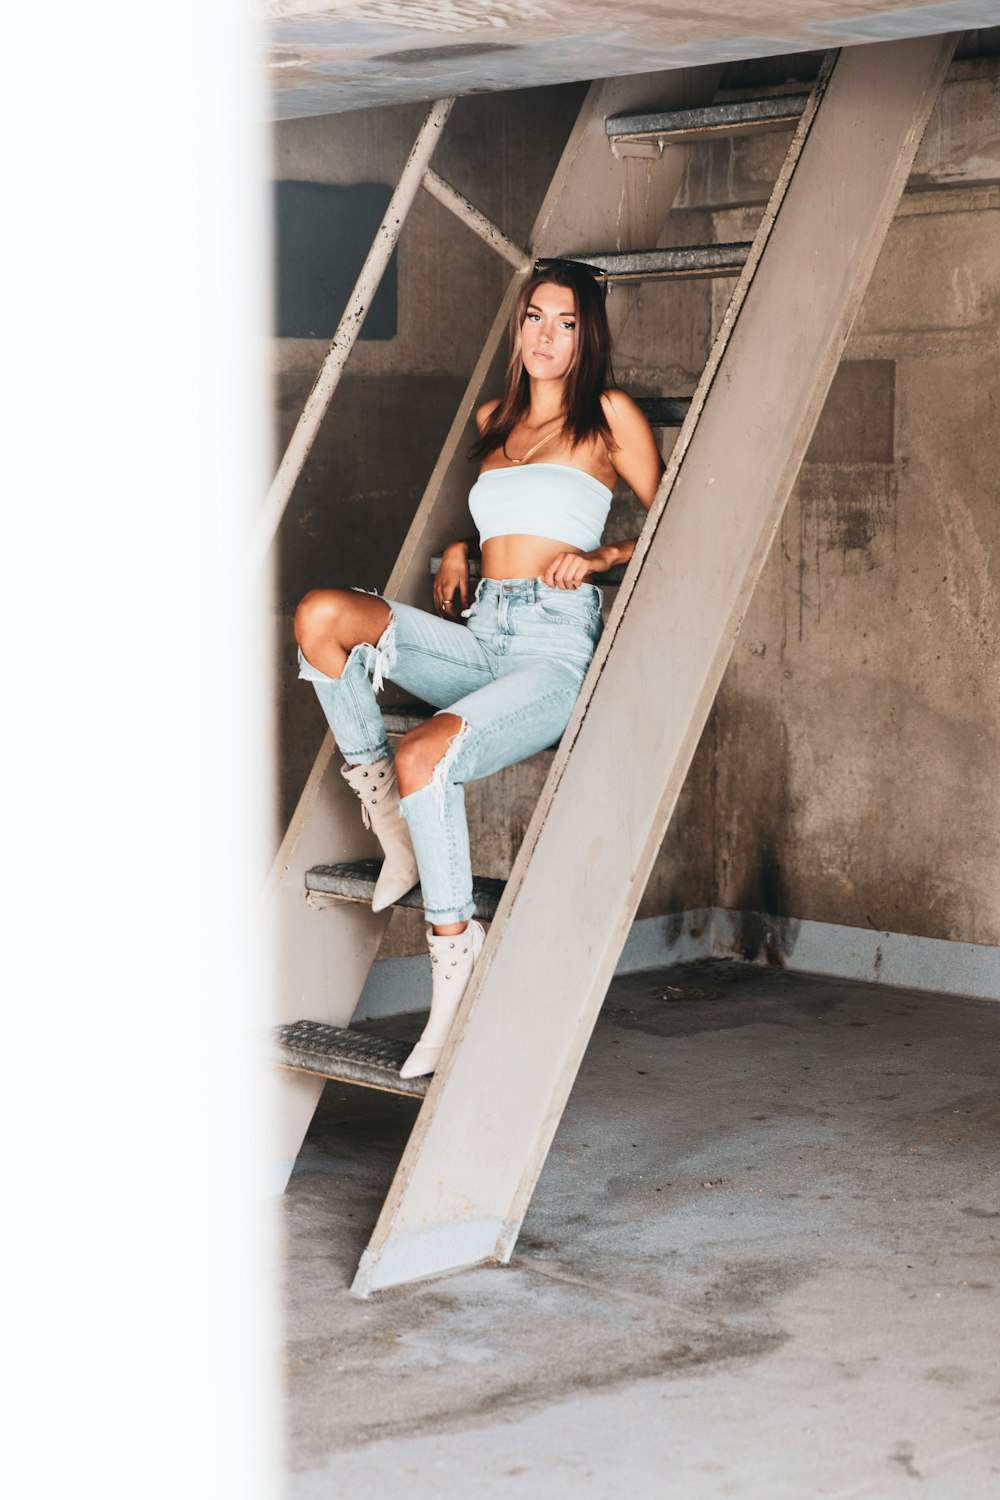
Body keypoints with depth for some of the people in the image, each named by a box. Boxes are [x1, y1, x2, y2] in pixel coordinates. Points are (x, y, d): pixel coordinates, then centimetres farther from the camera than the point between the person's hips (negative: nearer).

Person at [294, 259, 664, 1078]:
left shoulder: (609, 415, 4)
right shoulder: (493, 418, 21)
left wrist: (598, 556, -9)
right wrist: (456, 550, 16)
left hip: (558, 646, -6)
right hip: (477, 635, 6)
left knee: (423, 756, -33)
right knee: (322, 614, -21)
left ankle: (456, 948, -19)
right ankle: (390, 821, -10)